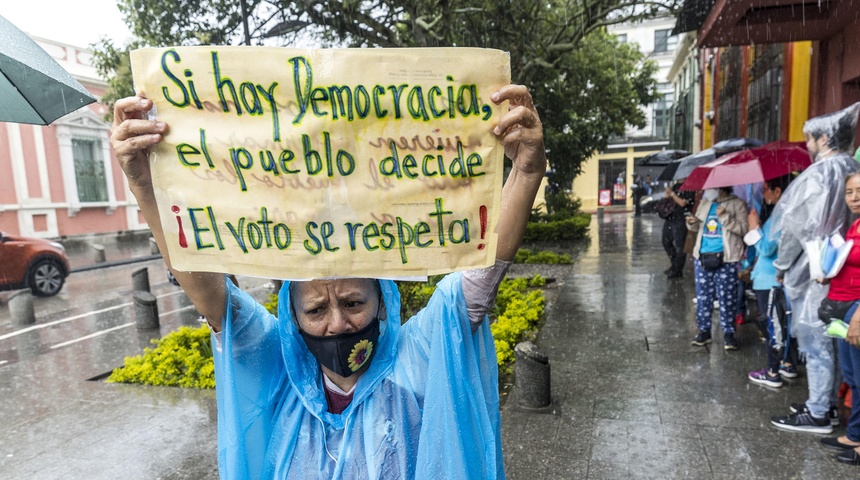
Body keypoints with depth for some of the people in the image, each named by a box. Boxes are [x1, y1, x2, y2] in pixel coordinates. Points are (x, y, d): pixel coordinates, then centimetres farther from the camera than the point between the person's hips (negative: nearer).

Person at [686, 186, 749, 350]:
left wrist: (725, 217, -20)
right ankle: (704, 330, 20)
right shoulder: (704, 203, 13)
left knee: (727, 298, 1)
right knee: (703, 296, 9)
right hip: (702, 256, 5)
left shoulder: (737, 204, -2)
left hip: (726, 258, -5)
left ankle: (728, 333, 13)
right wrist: (692, 223, -2)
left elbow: (744, 229, -11)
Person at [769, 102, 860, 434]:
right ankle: (826, 403, 28)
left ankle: (817, 414, 9)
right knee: (826, 341, 16)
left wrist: (782, 265, -5)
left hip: (811, 269, -8)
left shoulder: (819, 173, -16)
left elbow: (799, 226, -17)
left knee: (814, 342, 0)